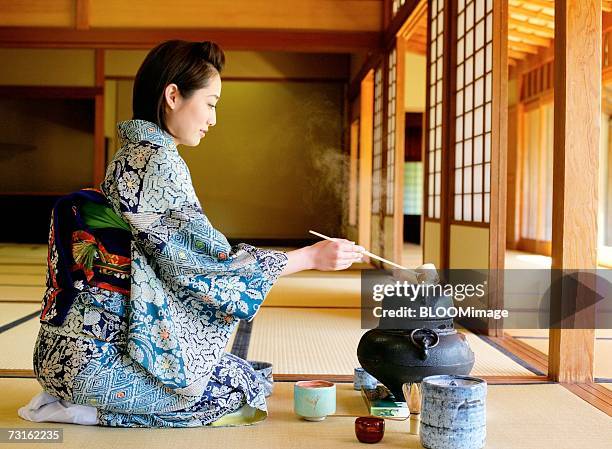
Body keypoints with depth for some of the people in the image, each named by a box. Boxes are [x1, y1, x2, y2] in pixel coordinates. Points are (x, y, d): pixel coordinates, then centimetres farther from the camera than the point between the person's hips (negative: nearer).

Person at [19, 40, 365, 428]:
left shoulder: (131, 155, 12)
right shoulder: (158, 161, -17)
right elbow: (207, 267, -17)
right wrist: (311, 257, -11)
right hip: (93, 360, -9)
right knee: (239, 386, -1)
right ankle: (87, 410, -3)